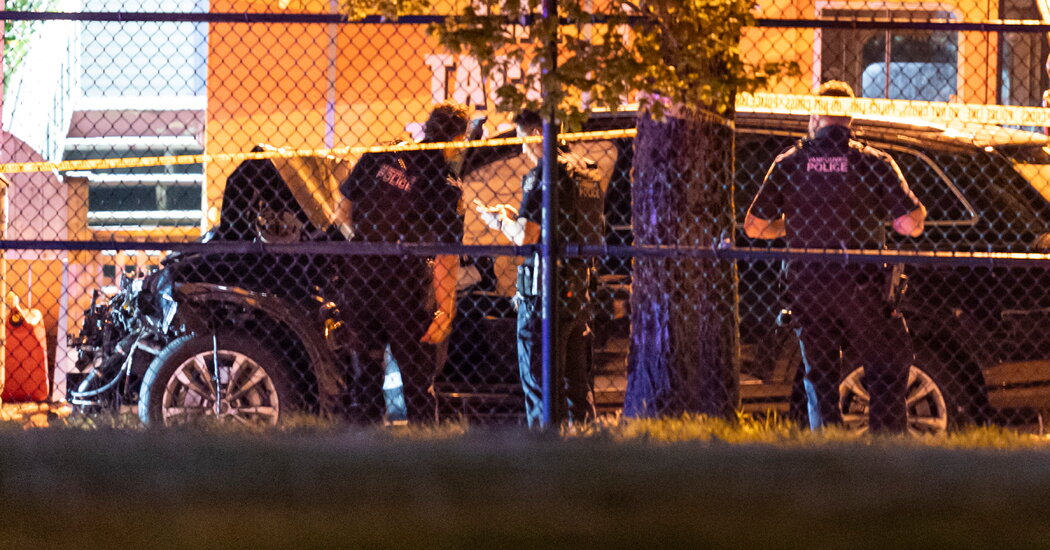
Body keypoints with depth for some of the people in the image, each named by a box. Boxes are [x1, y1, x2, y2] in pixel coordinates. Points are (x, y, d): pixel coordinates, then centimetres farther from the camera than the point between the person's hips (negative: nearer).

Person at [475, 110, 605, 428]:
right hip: (580, 289, 8)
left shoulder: (543, 174, -13)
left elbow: (527, 237, -18)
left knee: (541, 383, -4)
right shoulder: (585, 172, 12)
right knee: (576, 381, 14)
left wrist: (500, 221, 2)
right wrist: (517, 217, 22)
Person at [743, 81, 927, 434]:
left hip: (806, 288, 2)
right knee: (887, 375, 6)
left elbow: (754, 226, 4)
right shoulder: (874, 163, -5)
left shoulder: (790, 163, 2)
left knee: (819, 377, 12)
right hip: (860, 286, -2)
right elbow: (911, 225, -10)